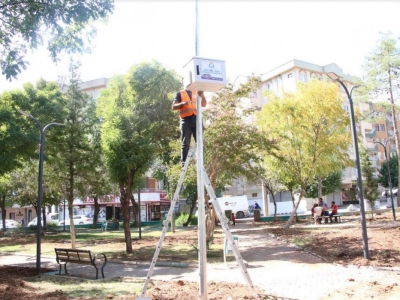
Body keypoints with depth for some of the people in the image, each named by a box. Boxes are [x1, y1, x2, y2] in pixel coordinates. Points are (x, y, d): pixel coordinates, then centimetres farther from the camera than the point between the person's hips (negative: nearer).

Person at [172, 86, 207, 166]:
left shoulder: (196, 93, 20)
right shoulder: (180, 93, 11)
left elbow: (204, 105, 14)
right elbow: (174, 107, 4)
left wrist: (202, 95, -4)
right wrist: (182, 103, -15)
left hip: (197, 119, 3)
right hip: (186, 120, -3)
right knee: (185, 144, -3)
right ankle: (184, 164, -1)